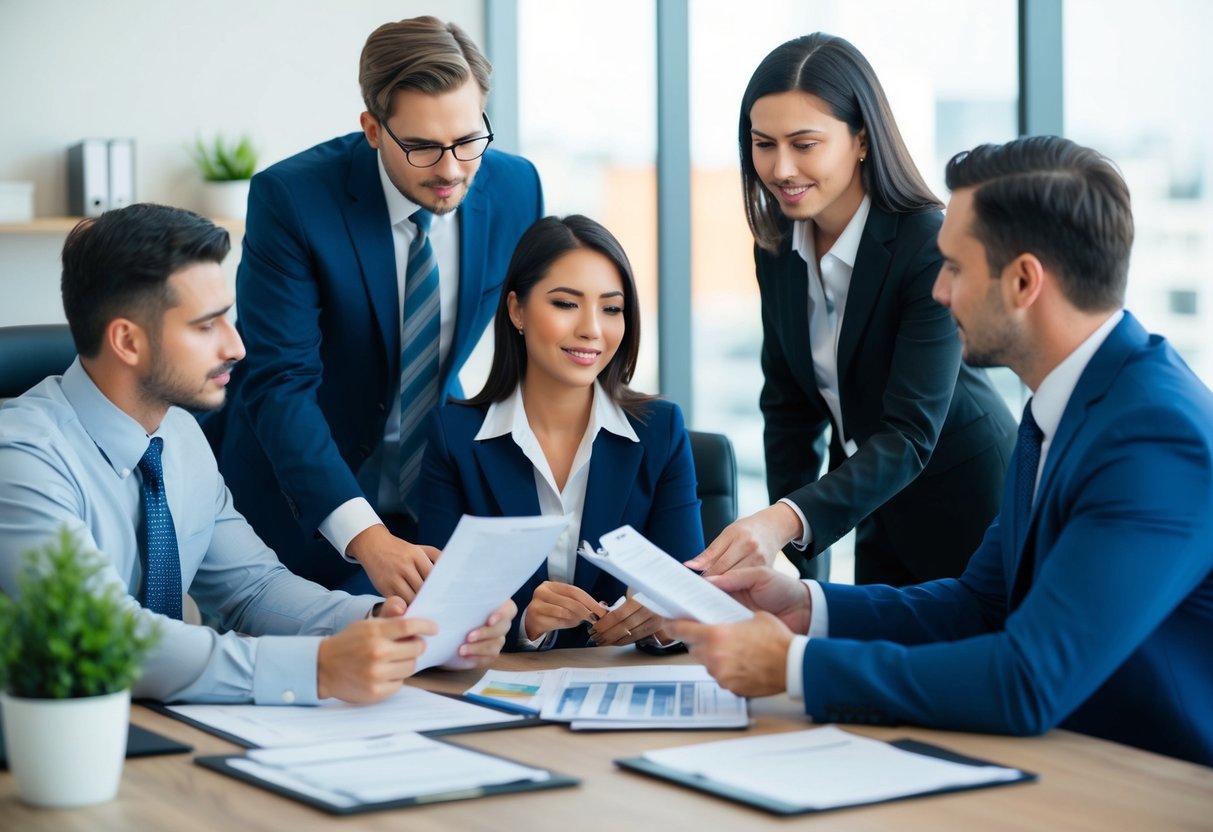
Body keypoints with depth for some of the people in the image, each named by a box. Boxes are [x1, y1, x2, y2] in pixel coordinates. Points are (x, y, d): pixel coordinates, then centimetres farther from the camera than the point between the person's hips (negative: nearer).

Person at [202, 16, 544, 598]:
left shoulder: (516, 189, -9)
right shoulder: (290, 197, -22)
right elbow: (278, 382, -27)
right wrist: (363, 535, -39)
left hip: (435, 494, 4)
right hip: (299, 499, -3)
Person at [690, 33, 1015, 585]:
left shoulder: (933, 248, -25)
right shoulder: (777, 248, -5)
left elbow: (910, 434, -30)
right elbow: (789, 405, 3)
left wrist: (789, 521, -44)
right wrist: (792, 561, -5)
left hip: (965, 512, -5)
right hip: (880, 520, 6)